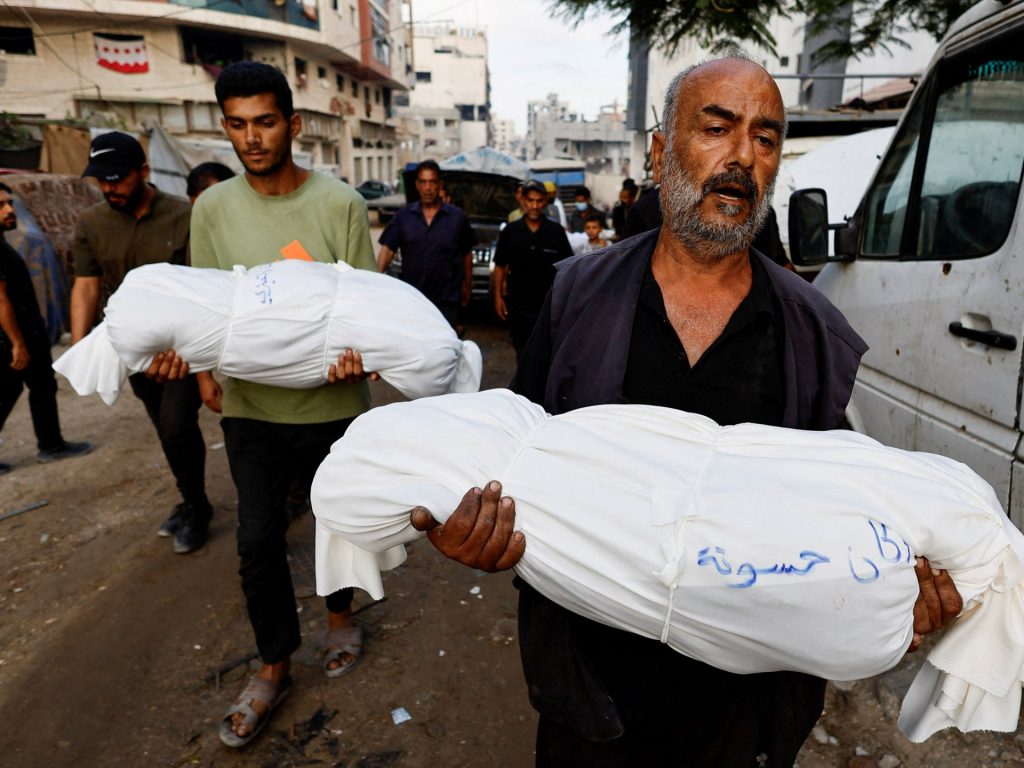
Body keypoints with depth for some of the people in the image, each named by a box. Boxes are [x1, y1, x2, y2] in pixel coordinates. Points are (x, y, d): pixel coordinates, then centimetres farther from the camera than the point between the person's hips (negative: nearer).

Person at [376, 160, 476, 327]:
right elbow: (387, 249, -4)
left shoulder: (457, 217, 1)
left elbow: (467, 253, 9)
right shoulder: (403, 215, 3)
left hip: (446, 300, -2)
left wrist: (467, 285, 12)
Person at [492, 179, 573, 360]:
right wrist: (498, 296, 0)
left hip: (549, 304, -1)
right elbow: (500, 266, 5)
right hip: (517, 303, 1)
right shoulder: (510, 231, 1)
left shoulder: (556, 232, -1)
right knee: (522, 351, 13)